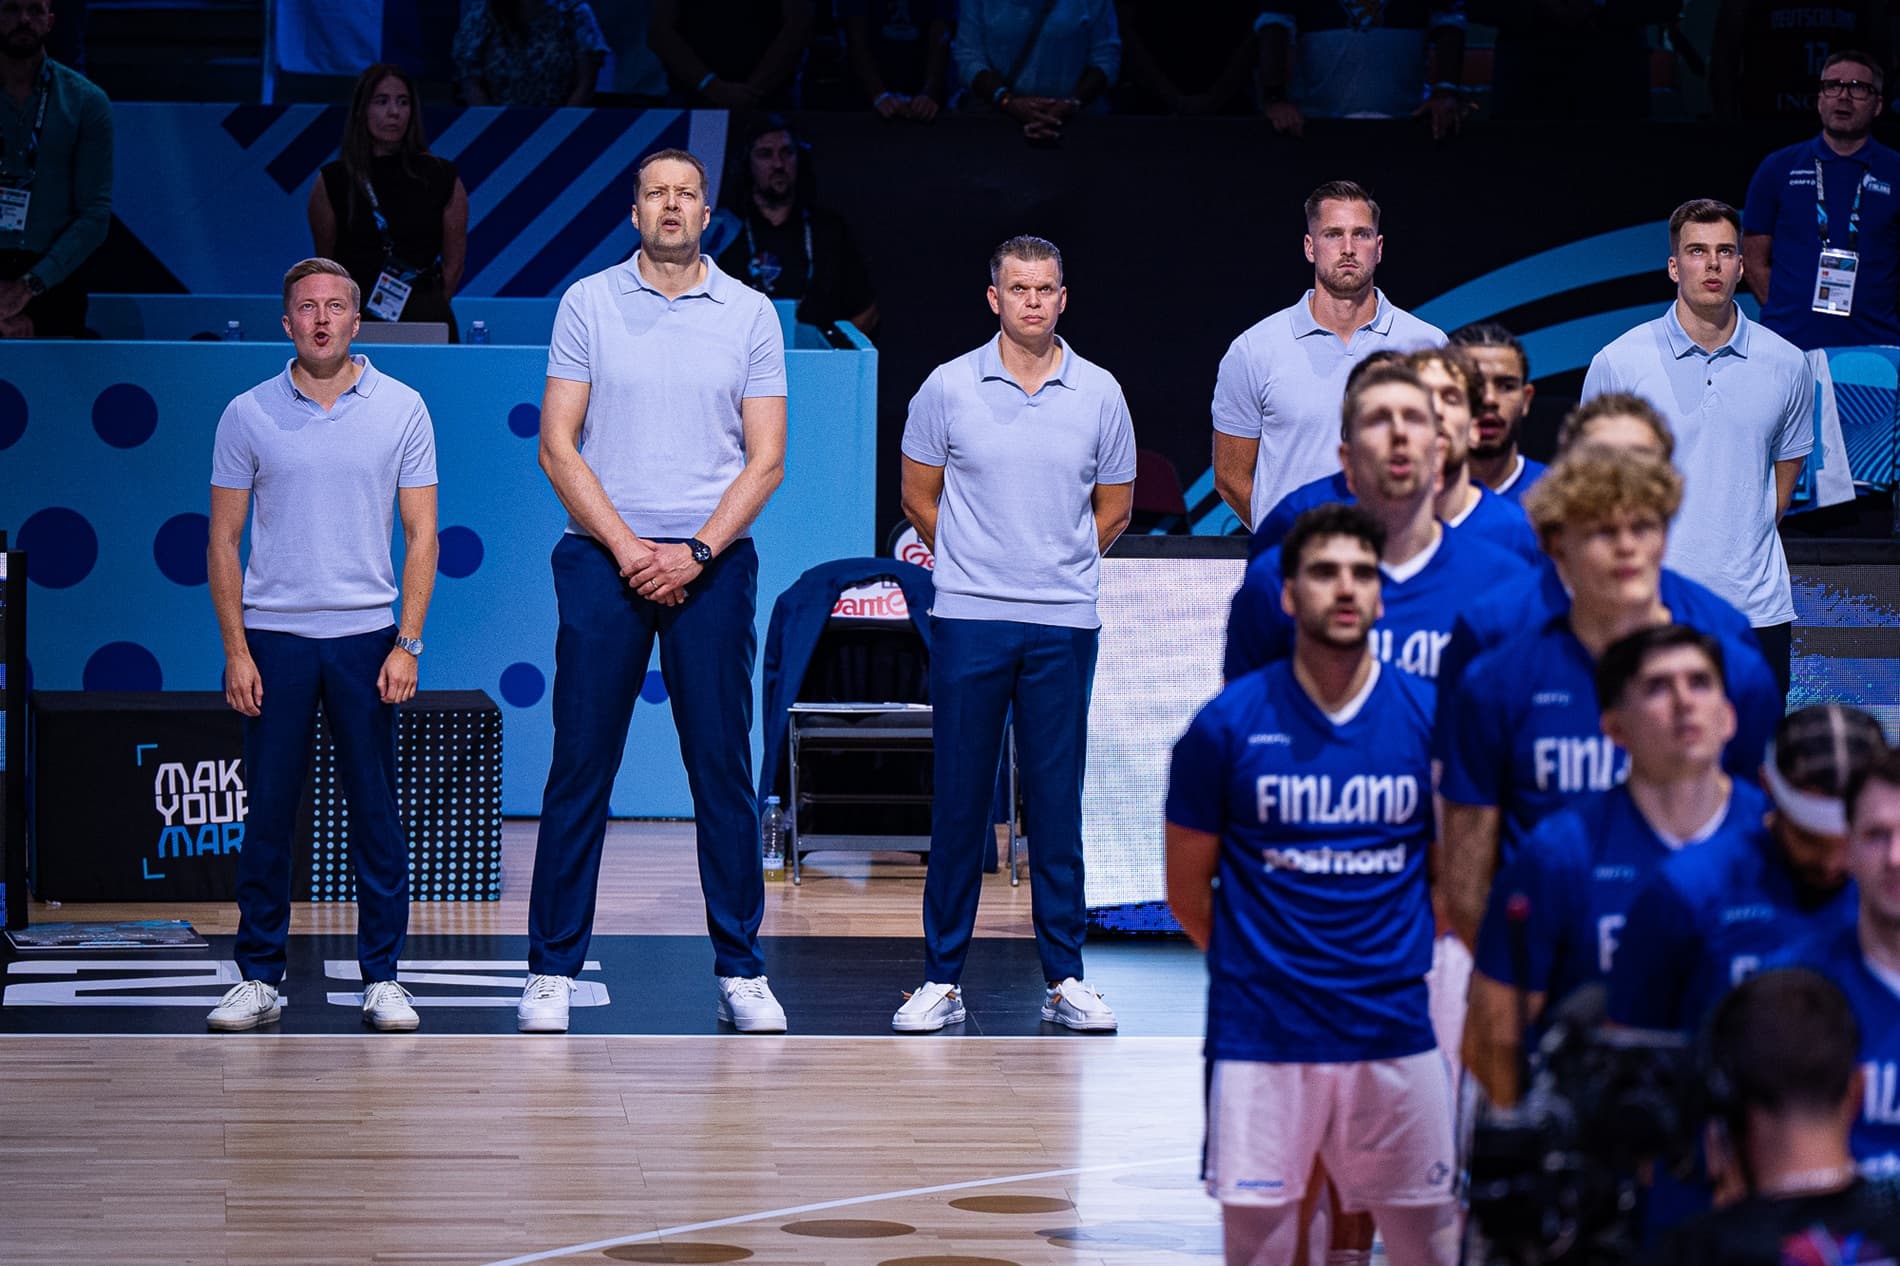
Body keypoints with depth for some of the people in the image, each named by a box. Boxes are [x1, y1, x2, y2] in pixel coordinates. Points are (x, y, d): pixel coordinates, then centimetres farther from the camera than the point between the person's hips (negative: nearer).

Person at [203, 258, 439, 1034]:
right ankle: (259, 977, 7)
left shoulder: (401, 410, 3)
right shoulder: (248, 416, 4)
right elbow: (223, 541, 6)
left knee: (376, 814, 1)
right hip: (273, 635, 0)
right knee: (268, 812, 1)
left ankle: (382, 977, 7)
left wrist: (407, 644, -5)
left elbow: (421, 535, 4)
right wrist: (236, 650, -2)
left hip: (367, 634, 0)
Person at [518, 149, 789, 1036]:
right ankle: (552, 971, 3)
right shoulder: (588, 304, 4)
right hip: (603, 558, -1)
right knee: (580, 767, -1)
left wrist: (696, 552, -9)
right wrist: (624, 547, -8)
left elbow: (765, 460, 2)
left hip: (712, 562, 1)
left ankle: (741, 970, 7)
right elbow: (558, 445, 1)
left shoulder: (750, 315, 5)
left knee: (724, 768, 1)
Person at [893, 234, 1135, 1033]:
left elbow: (1115, 509, 14)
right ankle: (942, 978, 4)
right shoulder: (948, 388, 1)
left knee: (1057, 803, 3)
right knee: (958, 801, 0)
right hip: (967, 619, -1)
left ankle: (1065, 978, 8)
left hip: (1064, 624, 1)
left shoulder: (1099, 394, 4)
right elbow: (920, 497, 10)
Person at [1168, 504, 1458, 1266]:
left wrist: (1401, 960, 9)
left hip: (1395, 1031, 1)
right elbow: (1187, 887, 7)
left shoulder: (1428, 717, 1)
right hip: (1259, 1038, -1)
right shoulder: (1229, 724, -3)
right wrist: (1255, 964, 9)